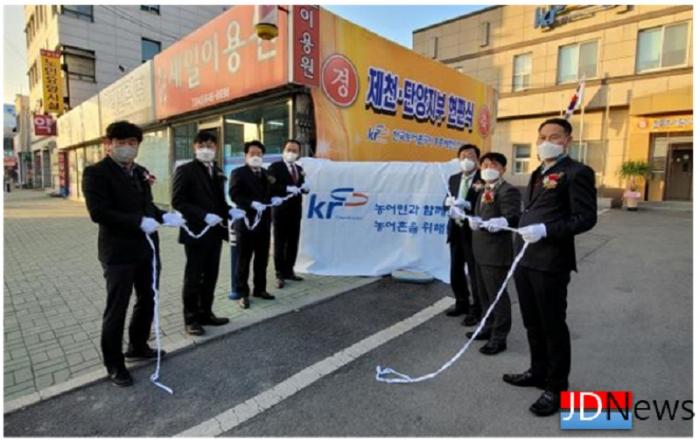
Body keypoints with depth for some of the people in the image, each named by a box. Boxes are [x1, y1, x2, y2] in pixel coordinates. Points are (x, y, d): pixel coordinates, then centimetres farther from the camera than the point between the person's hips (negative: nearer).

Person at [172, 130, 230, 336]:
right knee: (193, 277, 4)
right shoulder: (185, 170, -6)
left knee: (210, 276, 12)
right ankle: (191, 318, 17)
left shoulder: (217, 171, 14)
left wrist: (229, 212, -1)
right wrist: (204, 216, -22)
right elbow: (178, 202, -14)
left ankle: (205, 313, 25)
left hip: (215, 231, 7)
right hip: (196, 231, -6)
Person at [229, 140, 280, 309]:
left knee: (262, 259, 14)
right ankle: (242, 294, 12)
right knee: (244, 260, 3)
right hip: (246, 221, -6)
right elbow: (234, 195, -16)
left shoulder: (265, 173, 17)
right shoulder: (238, 173, -4)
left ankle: (260, 289, 27)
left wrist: (273, 199, 4)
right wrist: (252, 204, -27)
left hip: (263, 221, 7)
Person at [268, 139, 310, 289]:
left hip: (295, 211, 6)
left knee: (293, 243, 11)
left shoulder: (299, 169, 15)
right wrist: (287, 189, -25)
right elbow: (270, 187, -16)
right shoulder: (275, 167, -5)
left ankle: (289, 271, 24)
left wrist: (305, 188, -6)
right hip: (280, 211, -6)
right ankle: (280, 274, 11)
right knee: (280, 244, 3)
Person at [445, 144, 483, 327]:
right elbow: (447, 201, 10)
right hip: (456, 230, 6)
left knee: (474, 272, 5)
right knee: (456, 270, 15)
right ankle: (461, 303, 33)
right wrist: (449, 202, -12)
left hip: (473, 231, -6)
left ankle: (475, 310, 19)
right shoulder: (453, 179, 12)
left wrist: (467, 205, -28)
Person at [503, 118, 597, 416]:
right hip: (525, 259, 8)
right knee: (532, 323, 20)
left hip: (551, 262, -8)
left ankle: (557, 387, 24)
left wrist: (546, 230, -25)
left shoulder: (577, 172, -8)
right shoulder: (538, 174, 19)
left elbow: (586, 218, -15)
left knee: (553, 326, 6)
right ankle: (538, 372, 39)